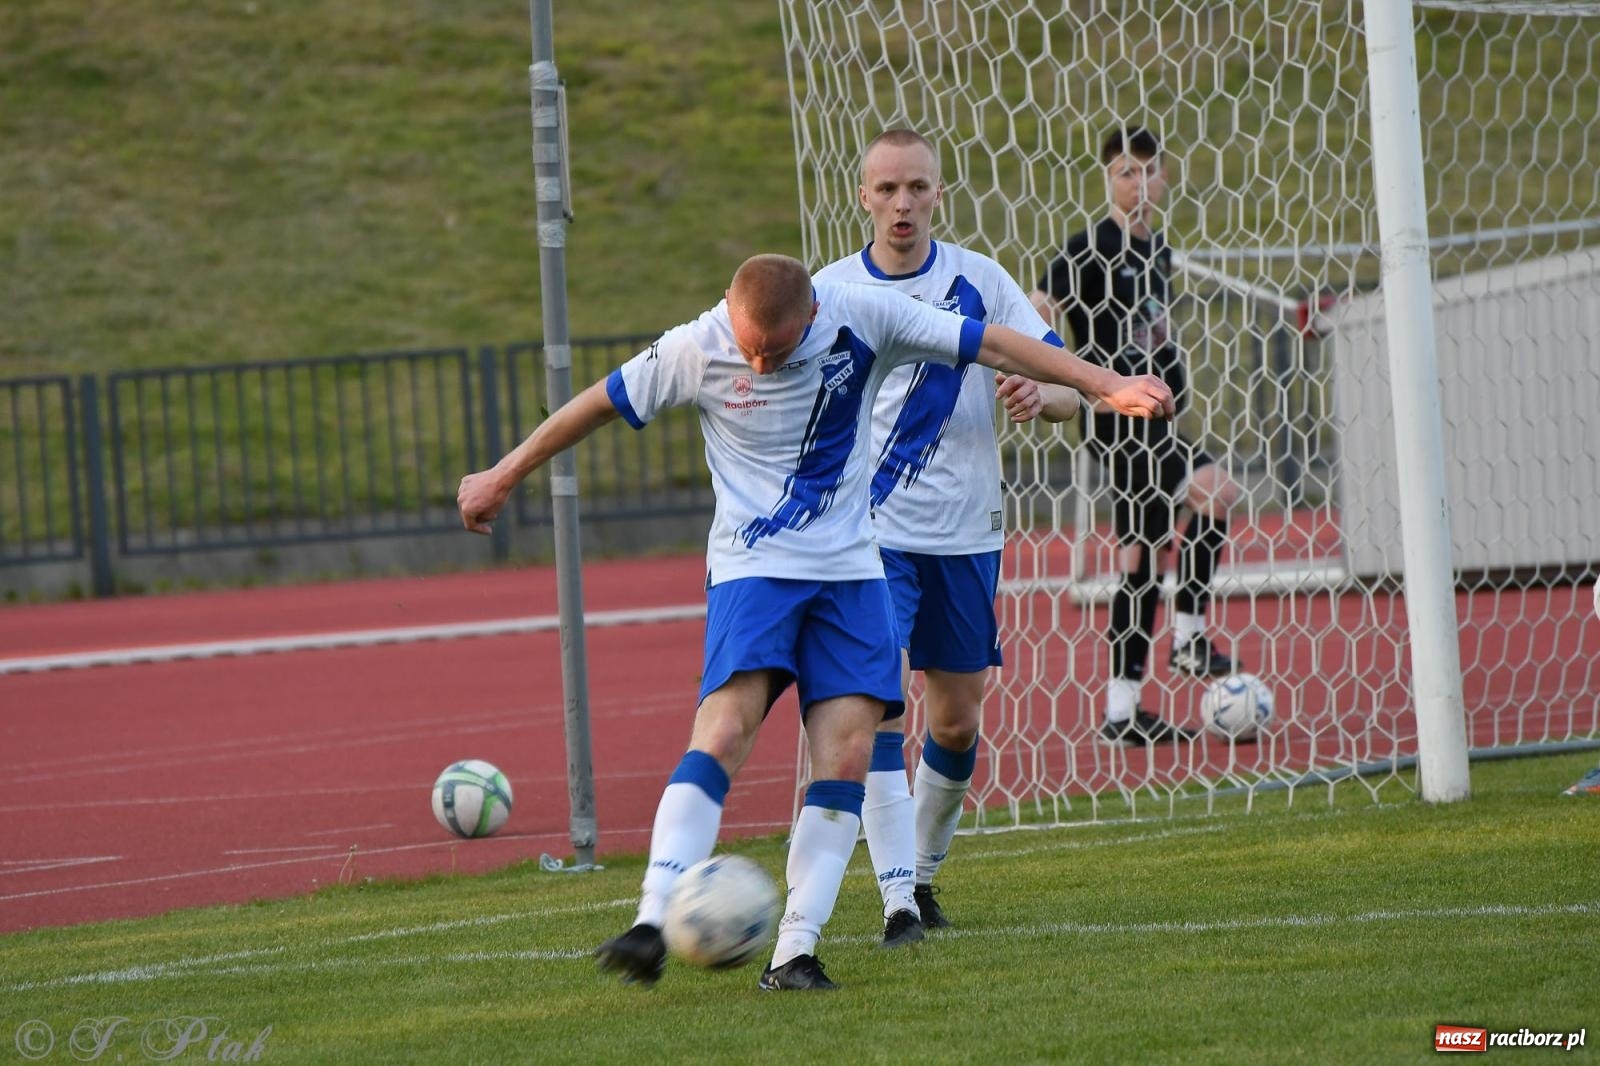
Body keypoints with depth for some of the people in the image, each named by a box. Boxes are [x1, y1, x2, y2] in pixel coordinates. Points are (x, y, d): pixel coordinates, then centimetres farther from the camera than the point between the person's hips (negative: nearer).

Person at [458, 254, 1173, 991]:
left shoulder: (862, 317, -9)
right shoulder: (696, 350, -11)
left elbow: (990, 345, -1)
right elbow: (601, 404, 3)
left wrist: (1103, 383, 0)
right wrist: (502, 478, 12)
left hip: (848, 569, 3)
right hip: (751, 569, -2)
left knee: (849, 751, -10)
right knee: (725, 729, -23)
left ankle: (795, 952, -9)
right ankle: (652, 923, -29)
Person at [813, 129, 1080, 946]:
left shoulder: (977, 281, 0)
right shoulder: (829, 293, 0)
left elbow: (1068, 390, -3)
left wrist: (1038, 394, -26)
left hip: (965, 534, 2)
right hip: (870, 533, -2)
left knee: (956, 722, 9)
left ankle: (923, 871, 32)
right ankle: (897, 898, -22)